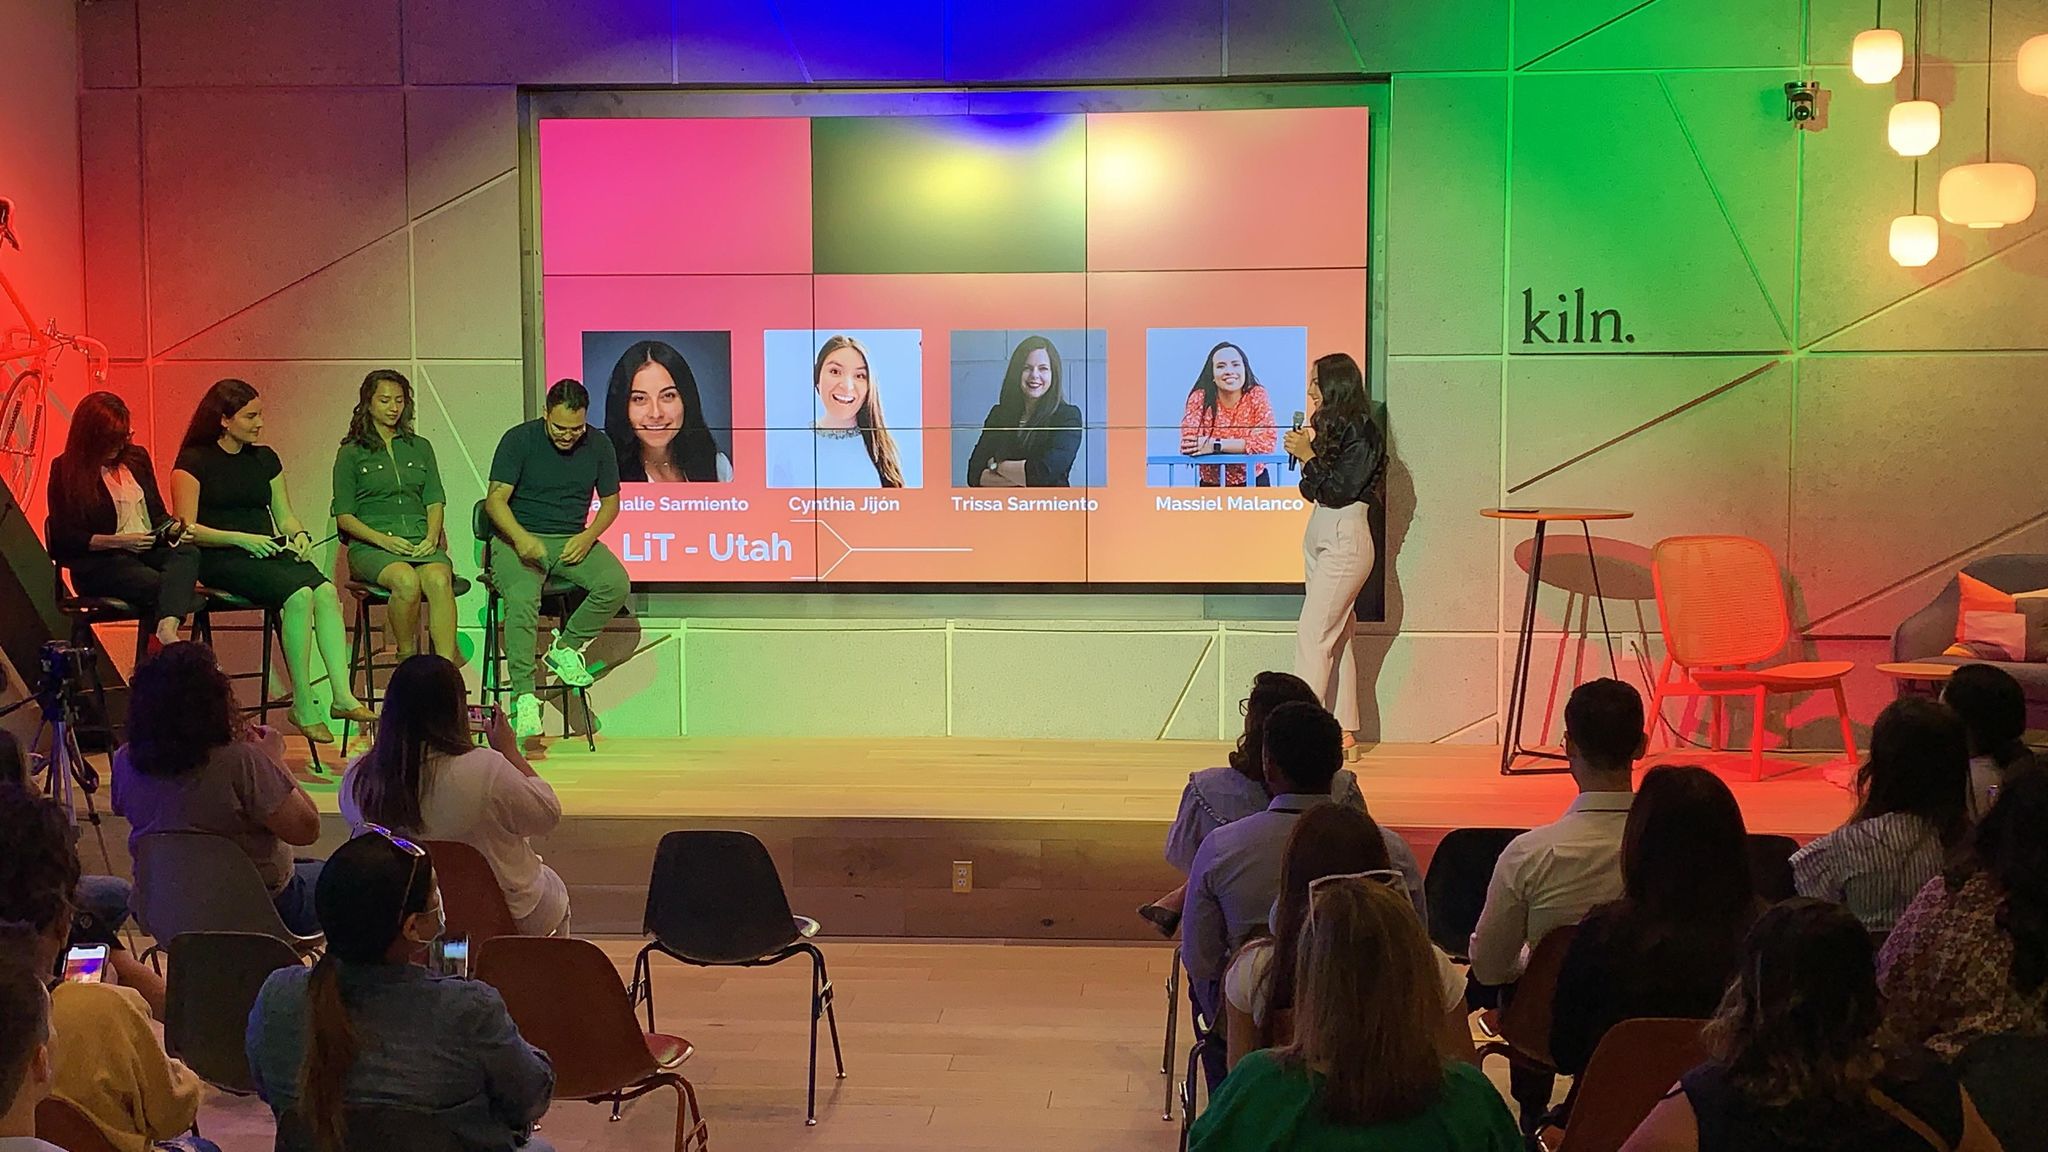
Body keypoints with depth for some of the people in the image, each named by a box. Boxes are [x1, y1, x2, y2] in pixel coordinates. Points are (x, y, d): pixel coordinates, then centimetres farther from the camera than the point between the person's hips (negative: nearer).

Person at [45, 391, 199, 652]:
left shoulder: (137, 457, 17)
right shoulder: (66, 471, 2)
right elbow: (64, 538, -3)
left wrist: (173, 528, -1)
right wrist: (118, 541, -16)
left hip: (148, 551, 4)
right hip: (99, 562, -4)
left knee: (188, 552, -33)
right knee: (163, 586, -34)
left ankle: (166, 629, -55)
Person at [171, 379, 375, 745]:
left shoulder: (265, 458, 18)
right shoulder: (194, 462, 1)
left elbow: (284, 515, 22)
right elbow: (187, 529, -5)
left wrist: (299, 534, -1)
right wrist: (240, 539, -17)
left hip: (269, 552, 5)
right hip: (220, 560, -5)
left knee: (325, 590, -27)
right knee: (299, 593, -32)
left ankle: (343, 695, -34)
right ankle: (303, 707, -28)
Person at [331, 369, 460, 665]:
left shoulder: (420, 447, 21)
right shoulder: (351, 453, 10)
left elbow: (435, 501, 16)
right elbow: (344, 515, 4)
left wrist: (432, 537, -5)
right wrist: (383, 540, -12)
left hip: (421, 541, 3)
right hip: (370, 547, -2)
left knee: (439, 580, -33)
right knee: (407, 580, -36)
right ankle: (406, 657, -16)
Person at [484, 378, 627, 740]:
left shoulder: (598, 446, 4)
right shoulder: (519, 439, -6)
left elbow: (611, 501, 13)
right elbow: (496, 499, -10)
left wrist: (588, 537, -8)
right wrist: (520, 537, -30)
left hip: (572, 541, 3)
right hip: (520, 540, -3)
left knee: (616, 584, -25)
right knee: (522, 599, -33)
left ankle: (565, 647, -3)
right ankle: (524, 697, -30)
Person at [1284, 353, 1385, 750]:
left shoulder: (1360, 432, -11)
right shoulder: (1330, 427, 15)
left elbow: (1341, 490, -17)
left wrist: (1308, 456, -14)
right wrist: (1303, 450, 3)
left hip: (1344, 541, -9)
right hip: (1321, 537, 9)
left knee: (1312, 633, -12)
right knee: (1334, 636, 9)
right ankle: (1343, 730, 13)